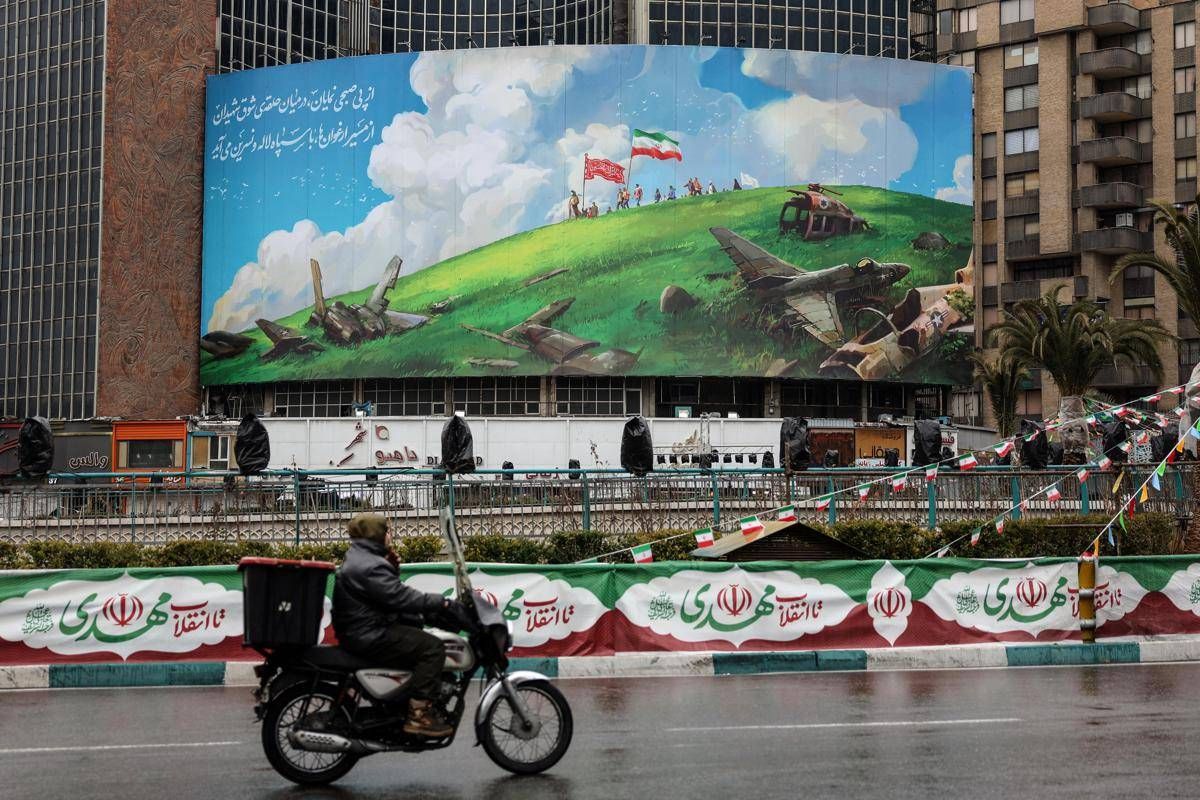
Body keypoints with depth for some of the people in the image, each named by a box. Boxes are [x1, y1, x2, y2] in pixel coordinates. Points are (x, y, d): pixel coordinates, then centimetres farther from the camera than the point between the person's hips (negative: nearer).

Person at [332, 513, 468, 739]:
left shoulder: (357, 557, 16)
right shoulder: (370, 567, -20)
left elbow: (391, 593, 19)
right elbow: (401, 597, -26)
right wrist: (443, 603, -21)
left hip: (361, 630, 12)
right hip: (369, 637, -12)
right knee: (432, 647, -17)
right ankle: (418, 715, -20)